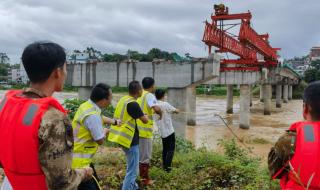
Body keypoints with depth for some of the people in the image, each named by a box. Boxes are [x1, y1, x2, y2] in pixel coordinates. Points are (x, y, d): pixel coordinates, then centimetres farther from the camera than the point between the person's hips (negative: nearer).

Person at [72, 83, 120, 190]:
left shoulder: (87, 106, 2)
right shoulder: (92, 115, -28)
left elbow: (100, 118, 25)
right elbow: (100, 140, -19)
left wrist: (115, 122, 38)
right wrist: (105, 131, 2)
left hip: (78, 158, 10)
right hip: (78, 162, -10)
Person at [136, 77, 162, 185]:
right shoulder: (150, 95, -14)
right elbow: (157, 109, -31)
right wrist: (160, 114, -10)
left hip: (136, 129, 8)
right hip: (145, 130, -7)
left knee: (138, 154, 19)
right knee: (145, 155, 5)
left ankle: (141, 176, 31)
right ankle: (145, 179, 16)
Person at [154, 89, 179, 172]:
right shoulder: (165, 104, -16)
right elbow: (177, 111, -10)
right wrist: (174, 110, 13)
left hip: (162, 132, 6)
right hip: (169, 131, -6)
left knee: (165, 149, 17)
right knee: (171, 149, 2)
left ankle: (164, 165, 20)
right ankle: (167, 166, -4)